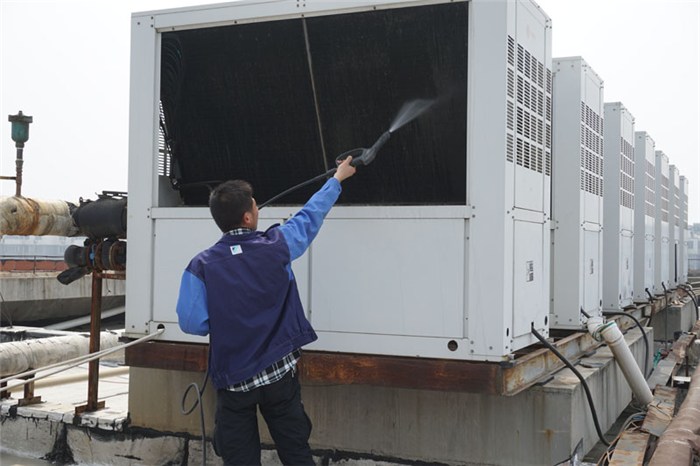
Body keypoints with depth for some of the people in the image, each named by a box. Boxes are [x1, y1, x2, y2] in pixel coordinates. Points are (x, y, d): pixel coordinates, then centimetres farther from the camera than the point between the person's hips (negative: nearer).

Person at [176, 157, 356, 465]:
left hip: (233, 380, 0)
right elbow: (310, 216, 7)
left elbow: (191, 323, -12)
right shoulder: (275, 247, -8)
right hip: (279, 373, 0)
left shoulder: (202, 266, -10)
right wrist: (337, 179, 23)